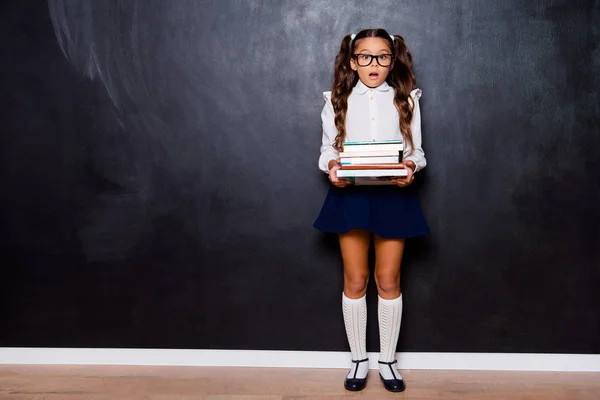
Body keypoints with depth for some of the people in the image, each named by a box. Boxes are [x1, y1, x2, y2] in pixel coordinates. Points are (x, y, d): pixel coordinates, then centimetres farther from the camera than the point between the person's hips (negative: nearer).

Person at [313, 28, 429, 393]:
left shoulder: (406, 99, 5)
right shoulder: (337, 100, 6)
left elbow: (416, 150, 3)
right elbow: (328, 148, 5)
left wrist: (411, 166, -20)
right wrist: (332, 166, -18)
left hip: (393, 195, 0)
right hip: (351, 195, 0)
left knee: (388, 280, 7)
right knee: (355, 281, 7)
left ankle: (388, 360, 23)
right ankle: (359, 360, 23)